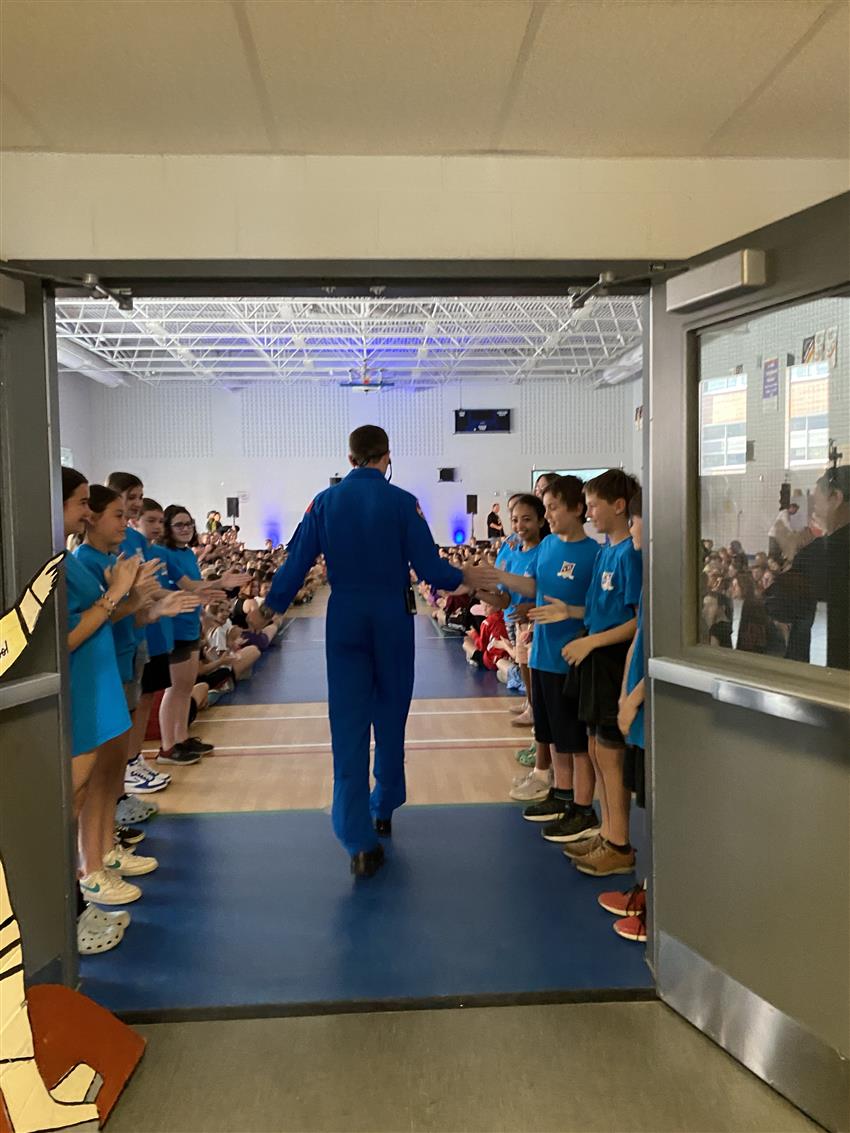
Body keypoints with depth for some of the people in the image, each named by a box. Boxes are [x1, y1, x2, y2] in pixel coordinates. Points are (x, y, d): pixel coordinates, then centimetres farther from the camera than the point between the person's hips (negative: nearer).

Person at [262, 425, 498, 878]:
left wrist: (268, 608, 13)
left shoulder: (325, 502, -1)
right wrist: (466, 576, 11)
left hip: (344, 619, 1)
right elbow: (429, 568, -8)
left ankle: (359, 840, -2)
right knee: (390, 717, 17)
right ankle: (383, 808, 33)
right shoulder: (402, 502, -7)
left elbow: (296, 564, -1)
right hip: (392, 618, -1)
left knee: (348, 723, 1)